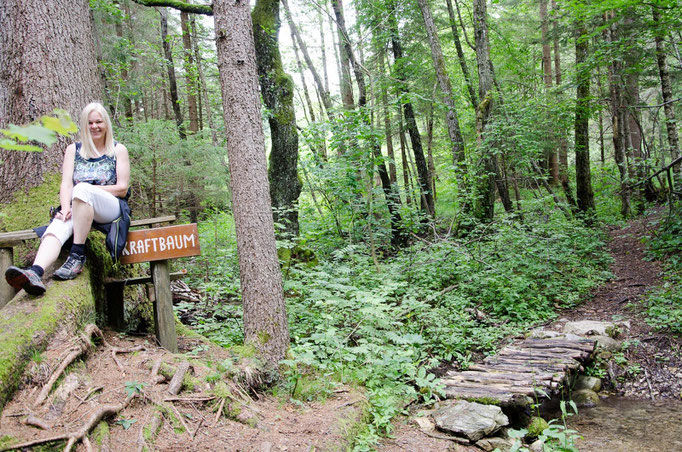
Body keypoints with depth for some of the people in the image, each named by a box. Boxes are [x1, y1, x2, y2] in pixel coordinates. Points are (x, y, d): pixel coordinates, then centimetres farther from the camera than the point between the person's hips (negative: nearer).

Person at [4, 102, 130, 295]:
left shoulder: (118, 150, 12)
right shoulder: (74, 149, 18)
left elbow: (122, 189, 5)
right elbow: (66, 184, 5)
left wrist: (89, 189, -5)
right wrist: (66, 208, -15)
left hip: (110, 208, -2)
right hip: (78, 209, 3)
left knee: (82, 189, -35)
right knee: (56, 228, -31)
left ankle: (77, 255, -34)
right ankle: (35, 272, -59)